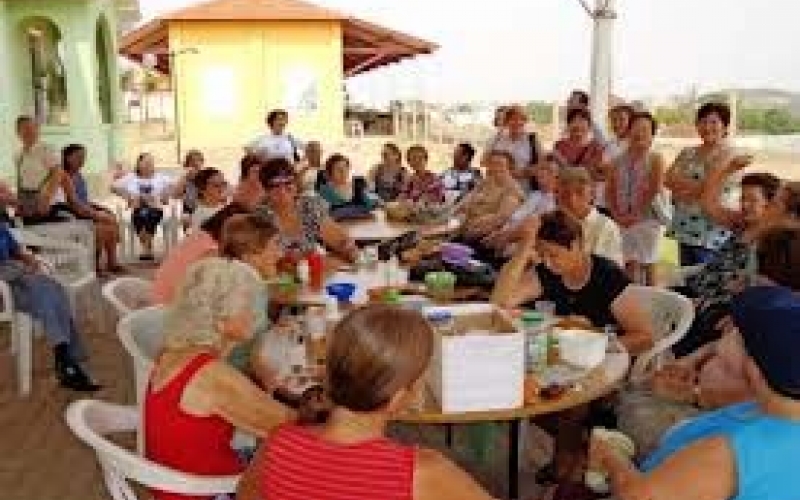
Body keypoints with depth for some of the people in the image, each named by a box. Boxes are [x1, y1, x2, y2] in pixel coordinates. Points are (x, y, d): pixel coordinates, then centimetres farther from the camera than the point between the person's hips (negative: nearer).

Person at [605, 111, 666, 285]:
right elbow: (609, 190, 9)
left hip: (647, 219, -4)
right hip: (622, 221, 4)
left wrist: (637, 215, -14)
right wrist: (616, 214, -4)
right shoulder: (618, 161, 11)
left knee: (647, 264, 1)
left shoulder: (655, 159, -1)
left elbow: (655, 191, -10)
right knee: (629, 264, 5)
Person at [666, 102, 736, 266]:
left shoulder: (728, 156, -5)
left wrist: (680, 182, -3)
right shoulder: (687, 153, 14)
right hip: (686, 229, 6)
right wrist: (694, 187, -13)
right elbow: (669, 179, 3)